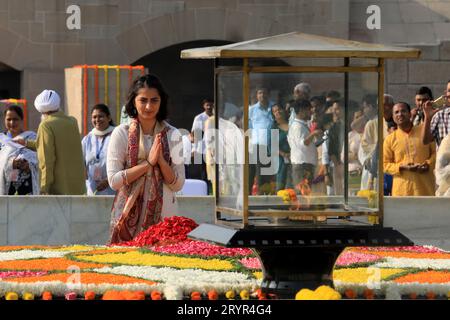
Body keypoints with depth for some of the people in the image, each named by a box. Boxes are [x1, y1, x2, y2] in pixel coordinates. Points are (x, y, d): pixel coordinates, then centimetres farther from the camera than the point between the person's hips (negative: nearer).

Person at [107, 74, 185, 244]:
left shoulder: (172, 135, 5)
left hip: (164, 216, 1)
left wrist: (161, 160, -13)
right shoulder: (121, 133, 0)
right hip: (130, 217, -1)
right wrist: (148, 162, -12)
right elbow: (114, 180, -7)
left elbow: (178, 185, 2)